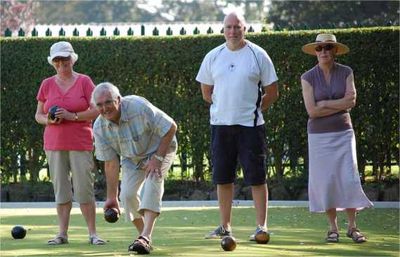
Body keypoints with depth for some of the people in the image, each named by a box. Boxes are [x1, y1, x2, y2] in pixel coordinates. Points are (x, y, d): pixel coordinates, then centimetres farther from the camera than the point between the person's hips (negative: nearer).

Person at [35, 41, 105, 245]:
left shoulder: (84, 82, 2)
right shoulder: (47, 85, 10)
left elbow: (96, 111, -3)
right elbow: (38, 115, 13)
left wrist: (72, 116, -14)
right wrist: (48, 120, -9)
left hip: (80, 144, -3)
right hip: (54, 144, 3)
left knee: (84, 189, -6)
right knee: (61, 189, 2)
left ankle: (93, 233, -2)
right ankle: (62, 234, 5)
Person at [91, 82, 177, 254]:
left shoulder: (139, 107, -33)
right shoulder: (99, 128, -19)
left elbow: (171, 127, -24)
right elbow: (111, 163, -12)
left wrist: (157, 158, -25)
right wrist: (112, 197, -12)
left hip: (159, 149, -4)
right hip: (131, 159, 4)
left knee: (152, 185, -27)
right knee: (128, 194, -13)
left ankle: (145, 238, -36)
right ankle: (144, 236, 8)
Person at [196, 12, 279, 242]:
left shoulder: (258, 55, -1)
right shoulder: (213, 57, 7)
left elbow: (272, 93, 3)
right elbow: (206, 92, 16)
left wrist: (253, 110, 2)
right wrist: (226, 109, 12)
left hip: (250, 125, -3)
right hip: (220, 124, 3)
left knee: (257, 177, -4)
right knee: (223, 177, 6)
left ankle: (262, 226, 1)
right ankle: (225, 226, 14)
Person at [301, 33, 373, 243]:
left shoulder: (346, 73, 2)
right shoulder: (308, 77, -2)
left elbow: (351, 101, -9)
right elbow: (312, 111, -11)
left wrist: (324, 104, -11)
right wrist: (340, 105, -10)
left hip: (343, 133, 1)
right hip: (319, 135, -1)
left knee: (349, 178, -6)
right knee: (325, 181, -2)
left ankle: (352, 226, 1)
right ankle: (333, 227, 8)